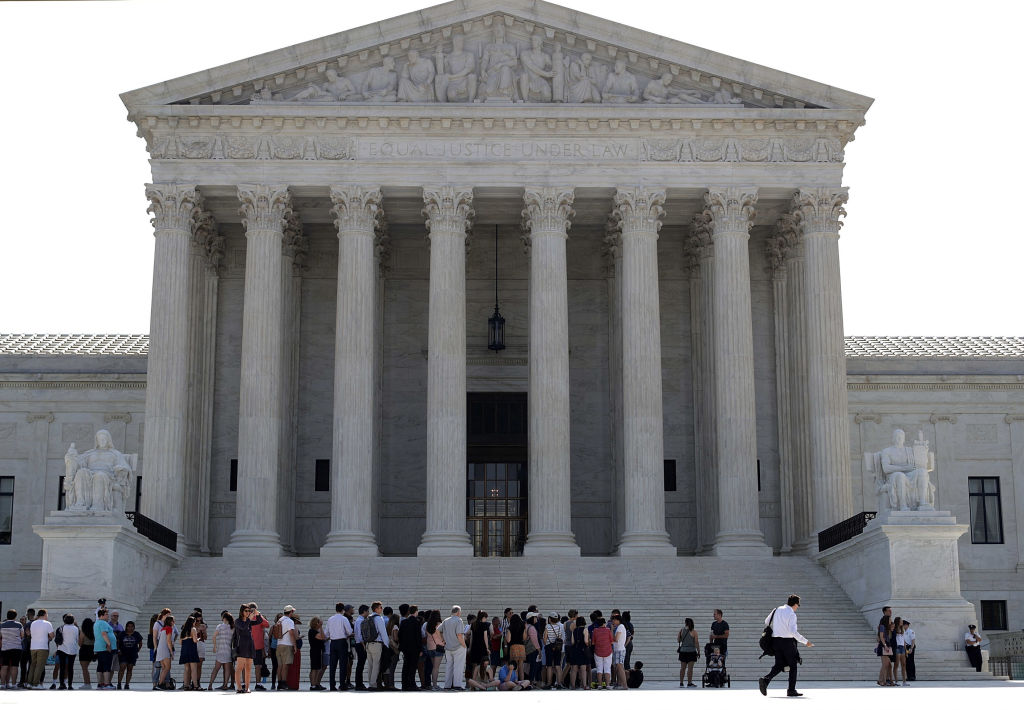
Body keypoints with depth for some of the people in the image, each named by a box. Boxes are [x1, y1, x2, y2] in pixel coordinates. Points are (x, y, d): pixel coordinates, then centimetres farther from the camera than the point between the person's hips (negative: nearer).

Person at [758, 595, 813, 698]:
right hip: (787, 641, -7)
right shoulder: (791, 614, -13)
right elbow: (793, 631, -22)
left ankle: (765, 679, -15)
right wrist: (805, 642, -17)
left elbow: (766, 621, 21)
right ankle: (791, 690, 10)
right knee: (793, 665, 8)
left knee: (779, 665, 8)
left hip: (775, 639, 7)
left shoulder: (777, 610, 10)